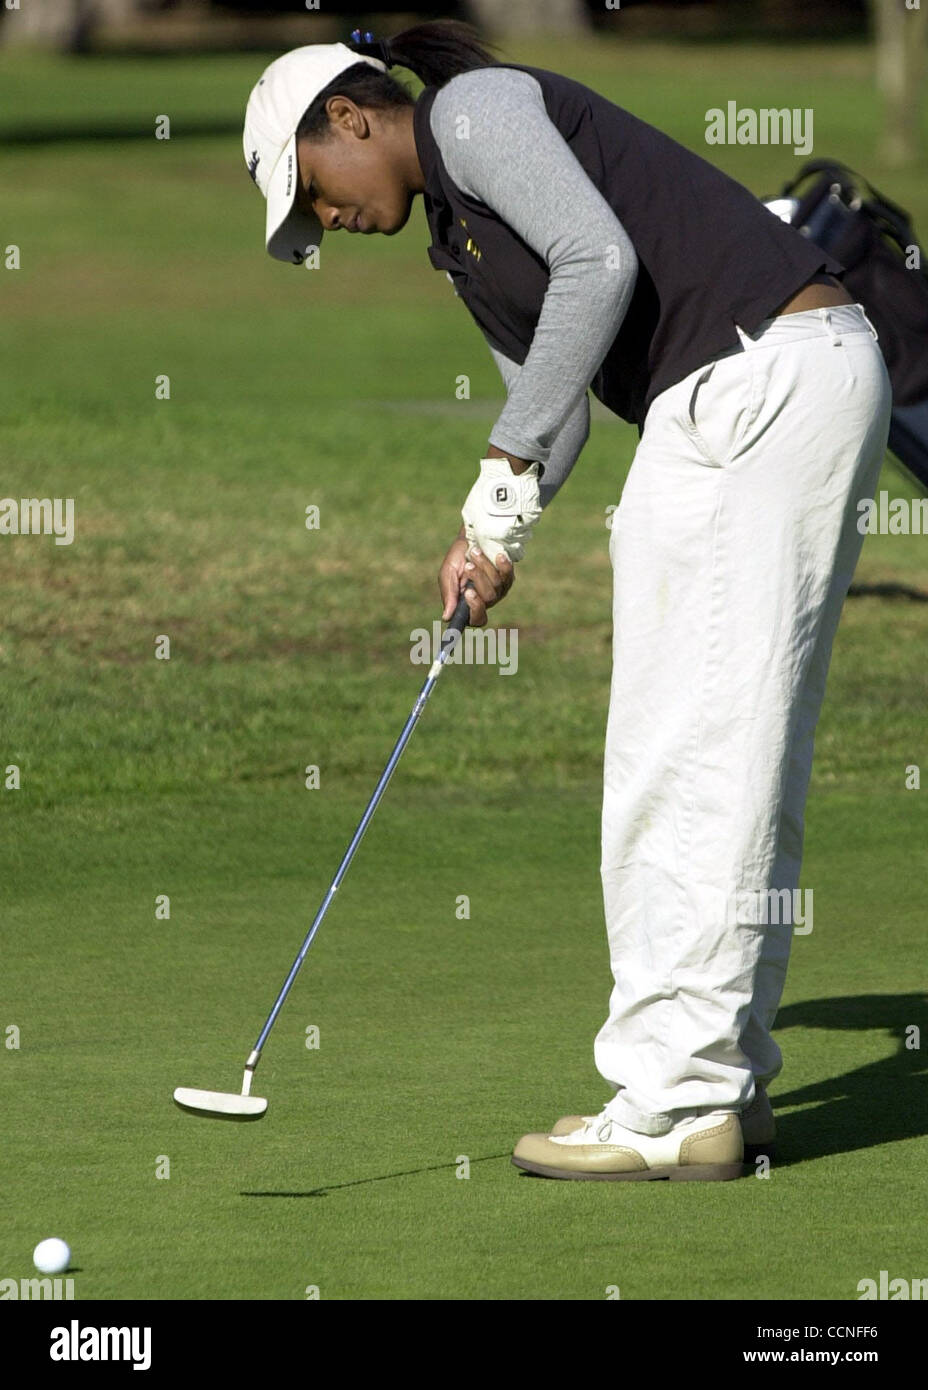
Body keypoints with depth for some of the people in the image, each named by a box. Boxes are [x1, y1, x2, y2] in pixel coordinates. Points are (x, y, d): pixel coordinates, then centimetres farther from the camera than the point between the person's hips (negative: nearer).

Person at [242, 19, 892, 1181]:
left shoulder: (475, 108, -4)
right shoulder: (457, 236, 25)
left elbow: (599, 260, -16)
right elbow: (551, 398, 23)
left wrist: (506, 468, -11)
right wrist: (490, 530, 4)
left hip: (758, 376, -10)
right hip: (812, 382, 10)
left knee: (685, 749, -8)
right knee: (746, 760, 13)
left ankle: (674, 1104, -7)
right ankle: (726, 1080, 17)